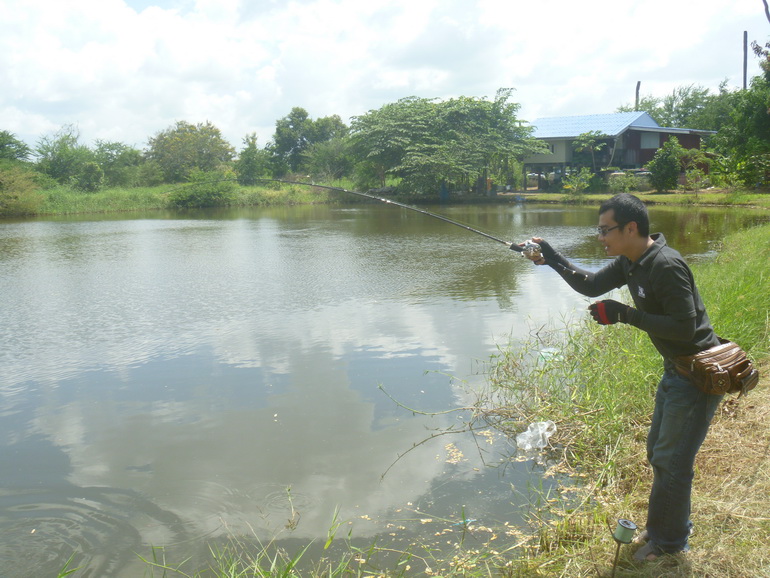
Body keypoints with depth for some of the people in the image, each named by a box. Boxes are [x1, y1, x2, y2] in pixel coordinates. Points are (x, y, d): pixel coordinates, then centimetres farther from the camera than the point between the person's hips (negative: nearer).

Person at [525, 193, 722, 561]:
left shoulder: (666, 267, -27)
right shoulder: (629, 262, 2)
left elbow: (685, 327, -29)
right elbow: (591, 286, 10)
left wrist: (624, 314, -27)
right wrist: (552, 260, -1)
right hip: (675, 369, 10)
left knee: (671, 461, 2)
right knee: (658, 452, 20)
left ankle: (669, 540, 20)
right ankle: (666, 527, 38)